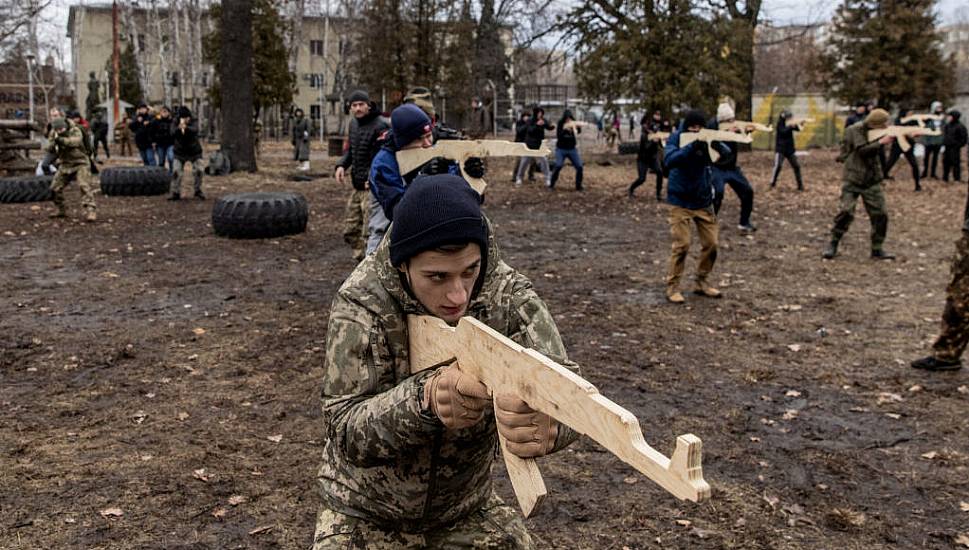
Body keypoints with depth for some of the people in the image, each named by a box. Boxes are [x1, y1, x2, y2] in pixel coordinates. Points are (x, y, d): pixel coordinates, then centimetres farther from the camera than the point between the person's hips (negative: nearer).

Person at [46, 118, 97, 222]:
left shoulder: (75, 130, -16)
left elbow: (76, 141, -36)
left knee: (85, 186, -22)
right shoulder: (53, 133, -2)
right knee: (55, 188, 6)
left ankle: (90, 211, -27)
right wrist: (54, 143, -30)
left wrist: (61, 140, -48)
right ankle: (60, 210, 24)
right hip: (65, 165, 6)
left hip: (80, 163, -5)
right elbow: (49, 149, -9)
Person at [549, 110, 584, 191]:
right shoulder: (560, 123, -7)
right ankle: (551, 185, -6)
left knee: (579, 167, -4)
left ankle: (578, 186, 10)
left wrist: (578, 127, -39)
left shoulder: (573, 123, -2)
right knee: (558, 166, -19)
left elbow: (579, 131, -18)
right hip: (561, 149, -3)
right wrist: (565, 129, -32)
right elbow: (558, 136, -18)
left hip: (572, 149, 3)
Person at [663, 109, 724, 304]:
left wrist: (716, 145, -34)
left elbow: (726, 153, -12)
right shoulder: (676, 138, -10)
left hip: (703, 200, 4)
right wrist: (691, 148, -40)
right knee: (682, 245, -9)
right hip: (680, 201, -4)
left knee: (711, 243, 6)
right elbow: (669, 160, -26)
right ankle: (672, 287, 3)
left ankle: (702, 282, 22)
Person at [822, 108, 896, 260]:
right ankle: (833, 245, 1)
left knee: (880, 214, 1)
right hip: (852, 179, -6)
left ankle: (877, 249, 12)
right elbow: (862, 150, -22)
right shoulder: (855, 130, -11)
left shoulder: (877, 131, 8)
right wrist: (881, 142, -24)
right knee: (846, 211, -14)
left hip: (872, 180, 6)